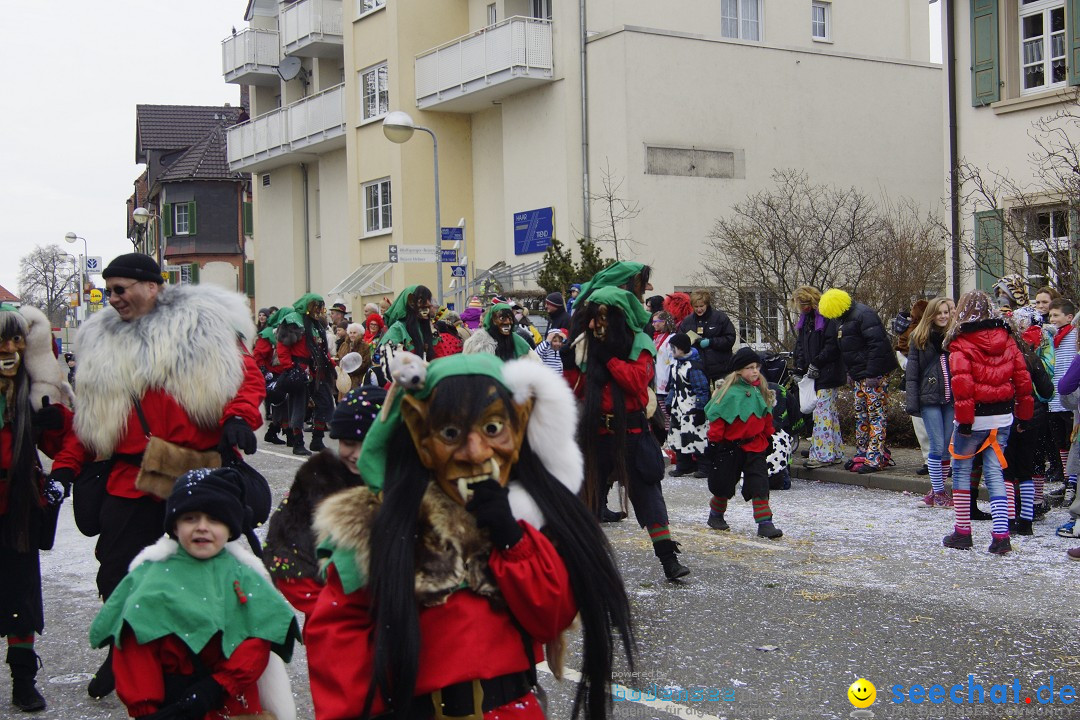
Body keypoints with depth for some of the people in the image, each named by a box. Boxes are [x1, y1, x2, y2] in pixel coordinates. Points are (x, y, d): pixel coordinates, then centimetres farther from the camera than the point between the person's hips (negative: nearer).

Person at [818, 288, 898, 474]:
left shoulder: (863, 315, -18)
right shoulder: (843, 319, 14)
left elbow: (877, 344, -23)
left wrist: (872, 374, -24)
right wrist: (851, 372, 22)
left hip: (875, 375, -10)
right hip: (859, 375, 10)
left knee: (875, 415, -8)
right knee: (860, 415, 13)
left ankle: (875, 458, -7)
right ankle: (862, 454, 21)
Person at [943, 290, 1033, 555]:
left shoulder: (961, 344, -10)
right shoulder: (1006, 340, 7)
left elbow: (962, 382, -19)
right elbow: (1022, 378, 9)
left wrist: (964, 419, -16)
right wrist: (1024, 414, 17)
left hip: (976, 418, -5)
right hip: (1003, 417, 5)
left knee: (961, 469, 10)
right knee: (994, 472, 9)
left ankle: (962, 533, 13)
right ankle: (1001, 535, -1)